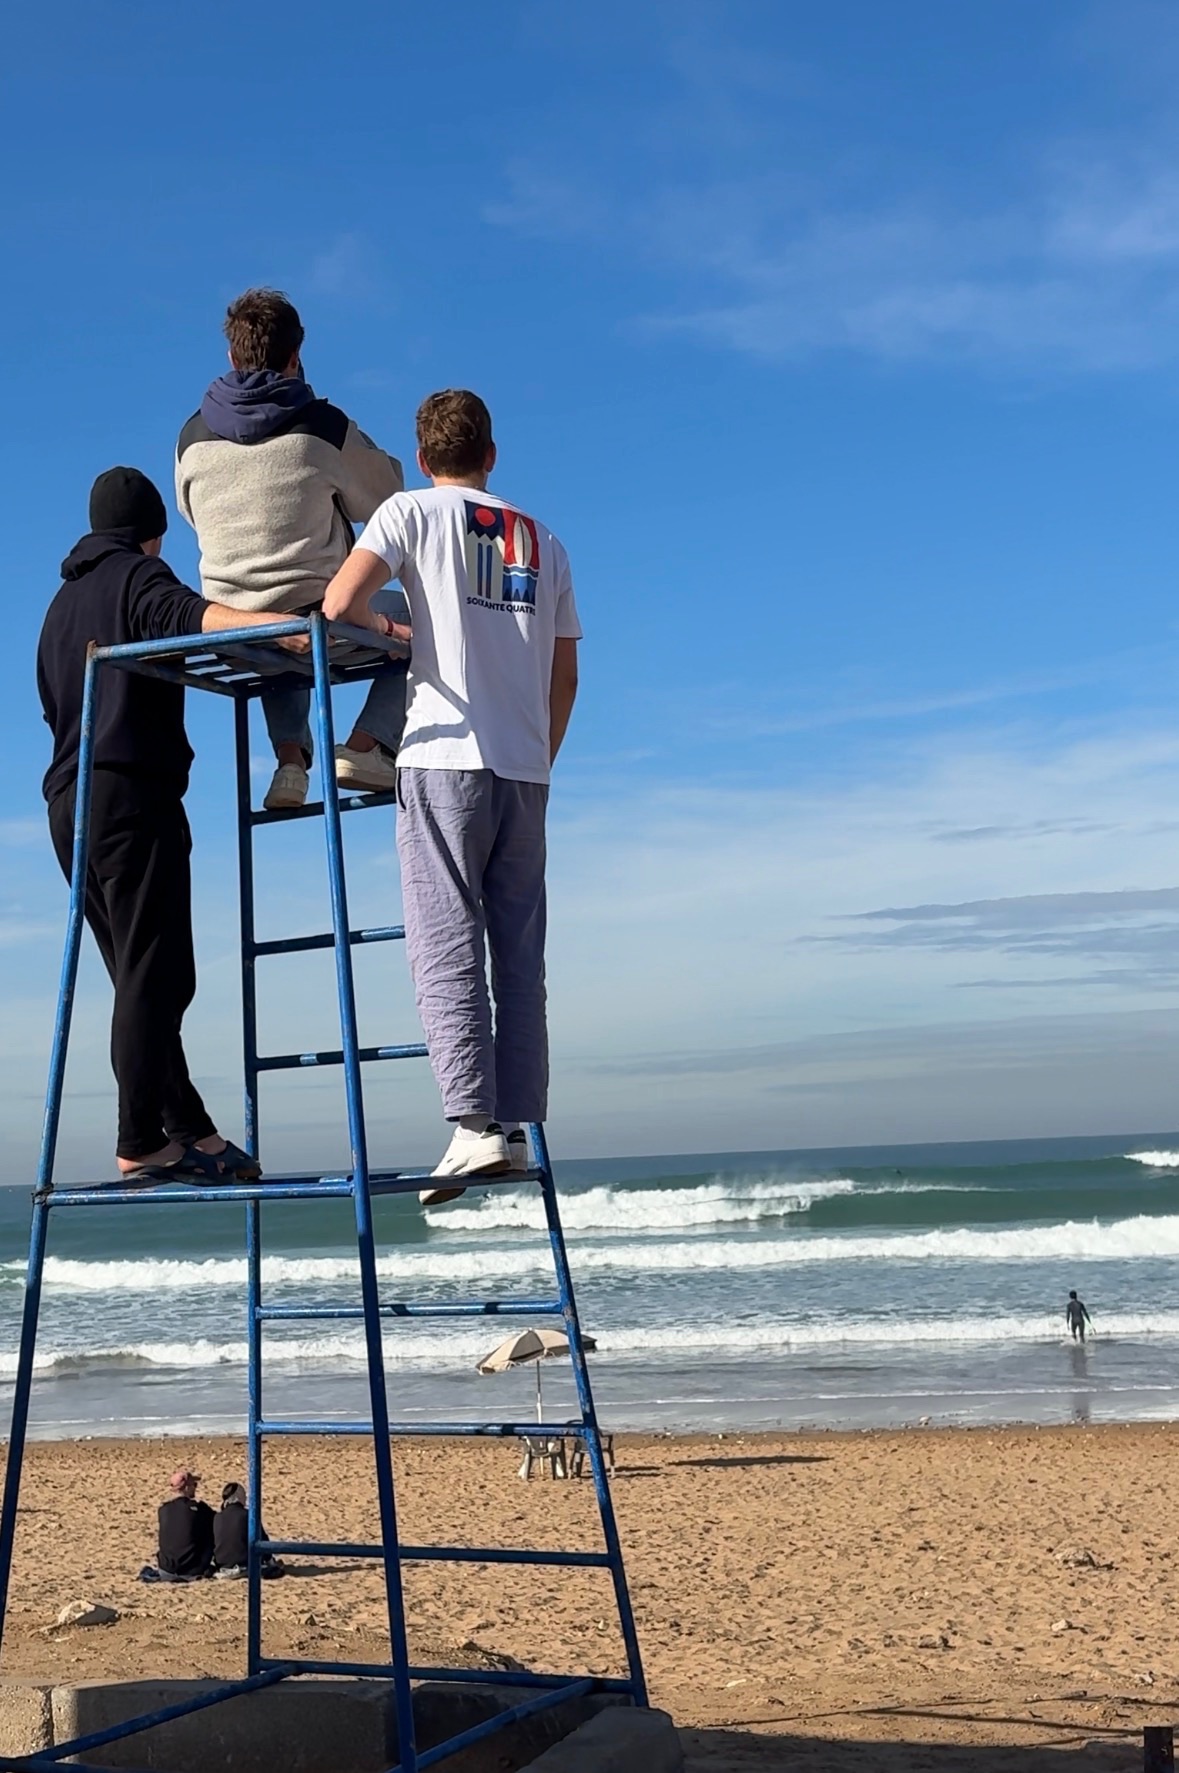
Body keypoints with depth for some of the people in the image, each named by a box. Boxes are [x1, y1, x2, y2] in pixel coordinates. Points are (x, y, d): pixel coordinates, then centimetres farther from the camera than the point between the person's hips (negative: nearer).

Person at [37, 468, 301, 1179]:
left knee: (145, 979, 9)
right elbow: (184, 614, -24)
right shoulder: (138, 575, 0)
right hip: (133, 795, -9)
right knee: (156, 978, -11)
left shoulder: (63, 601, 25)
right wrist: (273, 621, -40)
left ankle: (189, 1129, 10)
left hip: (72, 801, 9)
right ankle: (141, 1143, -15)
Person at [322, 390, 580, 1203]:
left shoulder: (413, 511, 3)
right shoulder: (545, 542, 17)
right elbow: (565, 678, 16)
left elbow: (342, 603, -10)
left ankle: (476, 1126, -15)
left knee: (446, 946, -7)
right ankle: (517, 1126, 6)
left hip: (447, 756, -5)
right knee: (520, 955, 7)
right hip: (526, 770, 5)